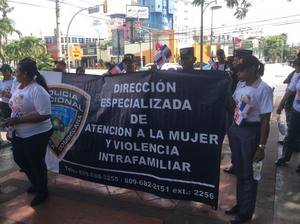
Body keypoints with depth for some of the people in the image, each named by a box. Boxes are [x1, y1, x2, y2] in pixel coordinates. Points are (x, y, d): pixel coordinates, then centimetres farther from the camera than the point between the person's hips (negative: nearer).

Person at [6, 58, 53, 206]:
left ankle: (42, 191, 30)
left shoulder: (37, 90, -24)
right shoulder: (19, 87, 4)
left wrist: (19, 120, -29)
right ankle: (36, 183, 44)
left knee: (36, 163, 6)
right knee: (19, 159, 22)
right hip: (19, 134, 10)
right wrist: (11, 120, 4)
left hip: (36, 135, -10)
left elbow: (44, 115, -30)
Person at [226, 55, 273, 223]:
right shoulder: (241, 85, 3)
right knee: (239, 169, 19)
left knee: (249, 173, 8)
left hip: (251, 132, -7)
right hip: (236, 129, 7)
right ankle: (240, 204, 38)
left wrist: (261, 147, -16)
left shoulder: (264, 89, -18)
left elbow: (265, 121, -17)